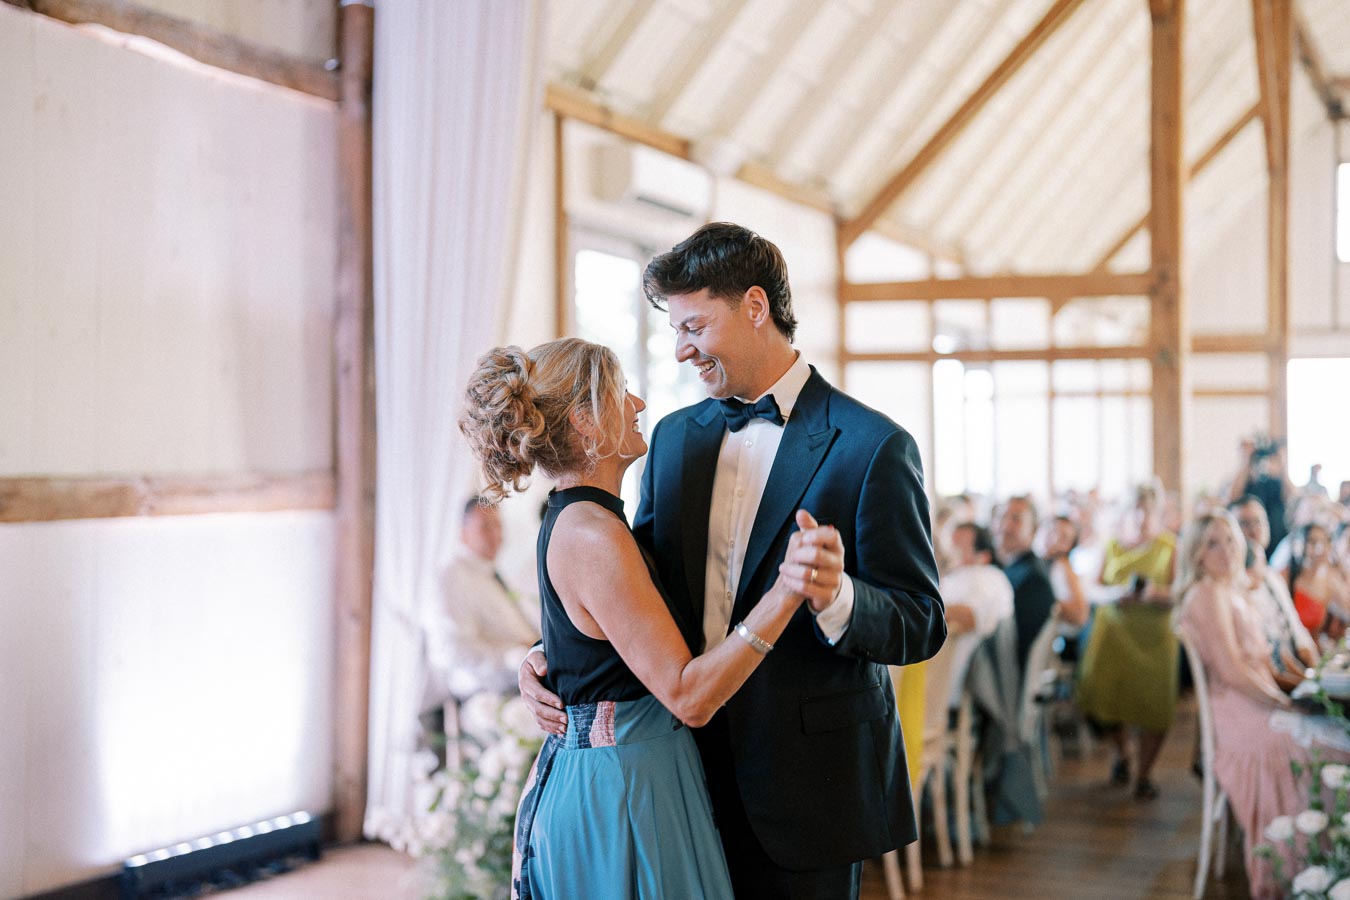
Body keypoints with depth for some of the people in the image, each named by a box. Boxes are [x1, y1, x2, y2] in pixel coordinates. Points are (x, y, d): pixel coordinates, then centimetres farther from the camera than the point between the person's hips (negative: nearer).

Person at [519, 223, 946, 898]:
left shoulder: (873, 445, -10)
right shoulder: (674, 437, 9)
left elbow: (921, 626, -11)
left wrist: (835, 598, -32)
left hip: (804, 791, -5)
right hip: (691, 768, 5)